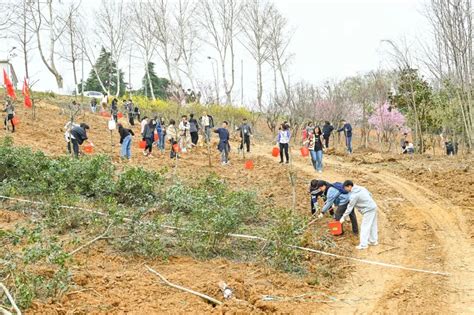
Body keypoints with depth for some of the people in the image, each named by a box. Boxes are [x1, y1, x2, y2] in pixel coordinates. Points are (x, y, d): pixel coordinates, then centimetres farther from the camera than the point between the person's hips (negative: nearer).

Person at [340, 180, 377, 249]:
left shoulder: (354, 195, -18)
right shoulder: (361, 188, 4)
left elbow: (350, 208, -14)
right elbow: (370, 194, 16)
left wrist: (343, 218, -6)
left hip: (368, 210, -9)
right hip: (373, 207, 9)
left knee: (365, 227, -4)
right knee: (373, 225, 18)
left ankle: (363, 244, -3)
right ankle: (373, 241, 30)